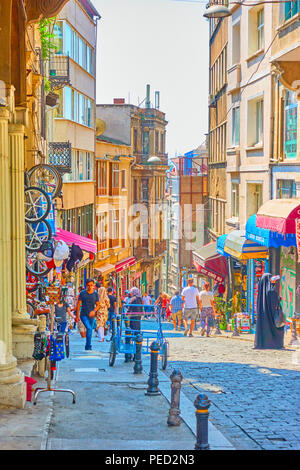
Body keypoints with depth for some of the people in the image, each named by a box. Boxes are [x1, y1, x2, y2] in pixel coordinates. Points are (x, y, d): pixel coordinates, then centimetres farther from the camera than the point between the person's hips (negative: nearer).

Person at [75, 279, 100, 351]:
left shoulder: (95, 294, 4)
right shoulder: (82, 293, -2)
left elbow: (97, 305, 5)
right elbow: (78, 304, 0)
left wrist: (94, 311, -16)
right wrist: (77, 316, -3)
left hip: (91, 316, 3)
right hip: (83, 315, -3)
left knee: (90, 330, 8)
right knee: (89, 328, -21)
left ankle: (88, 347, 21)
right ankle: (88, 346, -16)